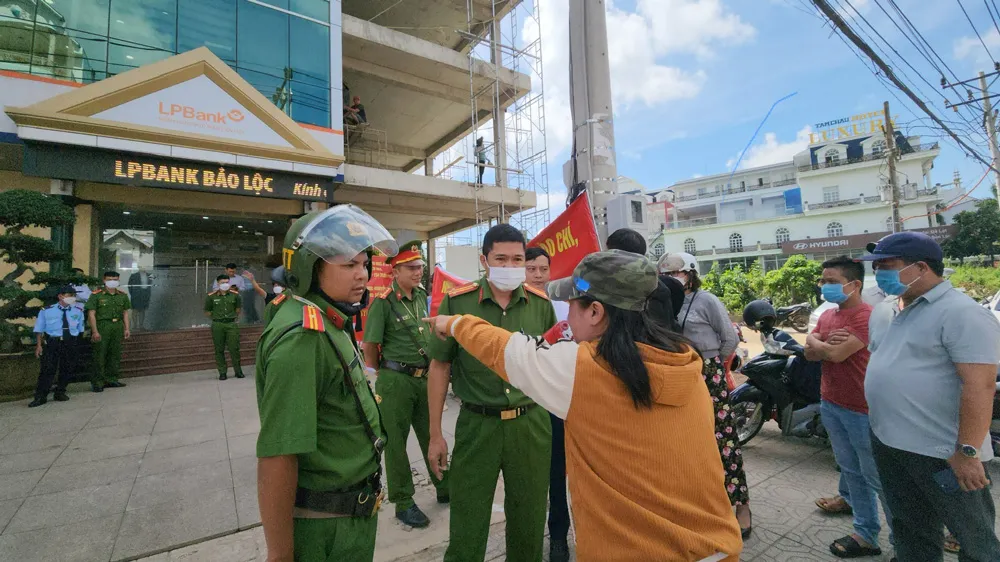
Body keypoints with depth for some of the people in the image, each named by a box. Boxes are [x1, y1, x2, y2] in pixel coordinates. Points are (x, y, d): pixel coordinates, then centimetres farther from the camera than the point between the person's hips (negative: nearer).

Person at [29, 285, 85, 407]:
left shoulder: (78, 311, 6)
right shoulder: (46, 311, 0)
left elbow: (80, 329, 11)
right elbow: (39, 329, 1)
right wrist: (39, 345, -5)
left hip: (71, 343, 2)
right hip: (51, 343, -2)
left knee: (67, 369, 8)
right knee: (48, 369, -4)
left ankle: (60, 393, 24)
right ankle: (40, 397, 6)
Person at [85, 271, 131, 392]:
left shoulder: (122, 295, 11)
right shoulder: (96, 295, -5)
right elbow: (91, 314, -8)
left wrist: (127, 328, 9)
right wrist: (95, 331, -13)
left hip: (117, 326, 5)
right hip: (102, 326, -5)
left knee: (115, 354, 10)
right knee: (100, 355, -1)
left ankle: (111, 379, 20)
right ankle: (97, 382, 8)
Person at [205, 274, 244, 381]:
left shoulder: (235, 294, 1)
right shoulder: (211, 296, -3)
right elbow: (207, 312, 9)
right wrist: (217, 317, 6)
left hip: (232, 324, 0)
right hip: (217, 325, 0)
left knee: (234, 348, 1)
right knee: (219, 350, 5)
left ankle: (238, 371, 11)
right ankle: (222, 372, 14)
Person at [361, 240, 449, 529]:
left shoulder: (422, 295, 5)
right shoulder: (383, 302, -14)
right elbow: (369, 345, -9)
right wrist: (385, 375, 1)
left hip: (425, 377, 6)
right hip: (396, 381, -5)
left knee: (431, 435, 17)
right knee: (396, 442, 9)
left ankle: (444, 489, 34)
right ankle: (403, 502, 24)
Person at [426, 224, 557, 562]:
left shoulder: (541, 304, -2)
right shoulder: (457, 303, -9)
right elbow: (439, 367, -2)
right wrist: (435, 434, 0)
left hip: (531, 424, 2)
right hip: (476, 425, -2)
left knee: (529, 522, 19)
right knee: (467, 525, 13)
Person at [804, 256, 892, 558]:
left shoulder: (867, 316, -18)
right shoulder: (827, 315, 9)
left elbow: (836, 354, -24)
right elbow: (809, 353, 2)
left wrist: (817, 343, -6)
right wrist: (828, 342, -15)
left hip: (860, 409, -8)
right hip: (830, 404, 8)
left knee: (877, 477, 5)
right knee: (852, 472, 17)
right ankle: (866, 535, 29)